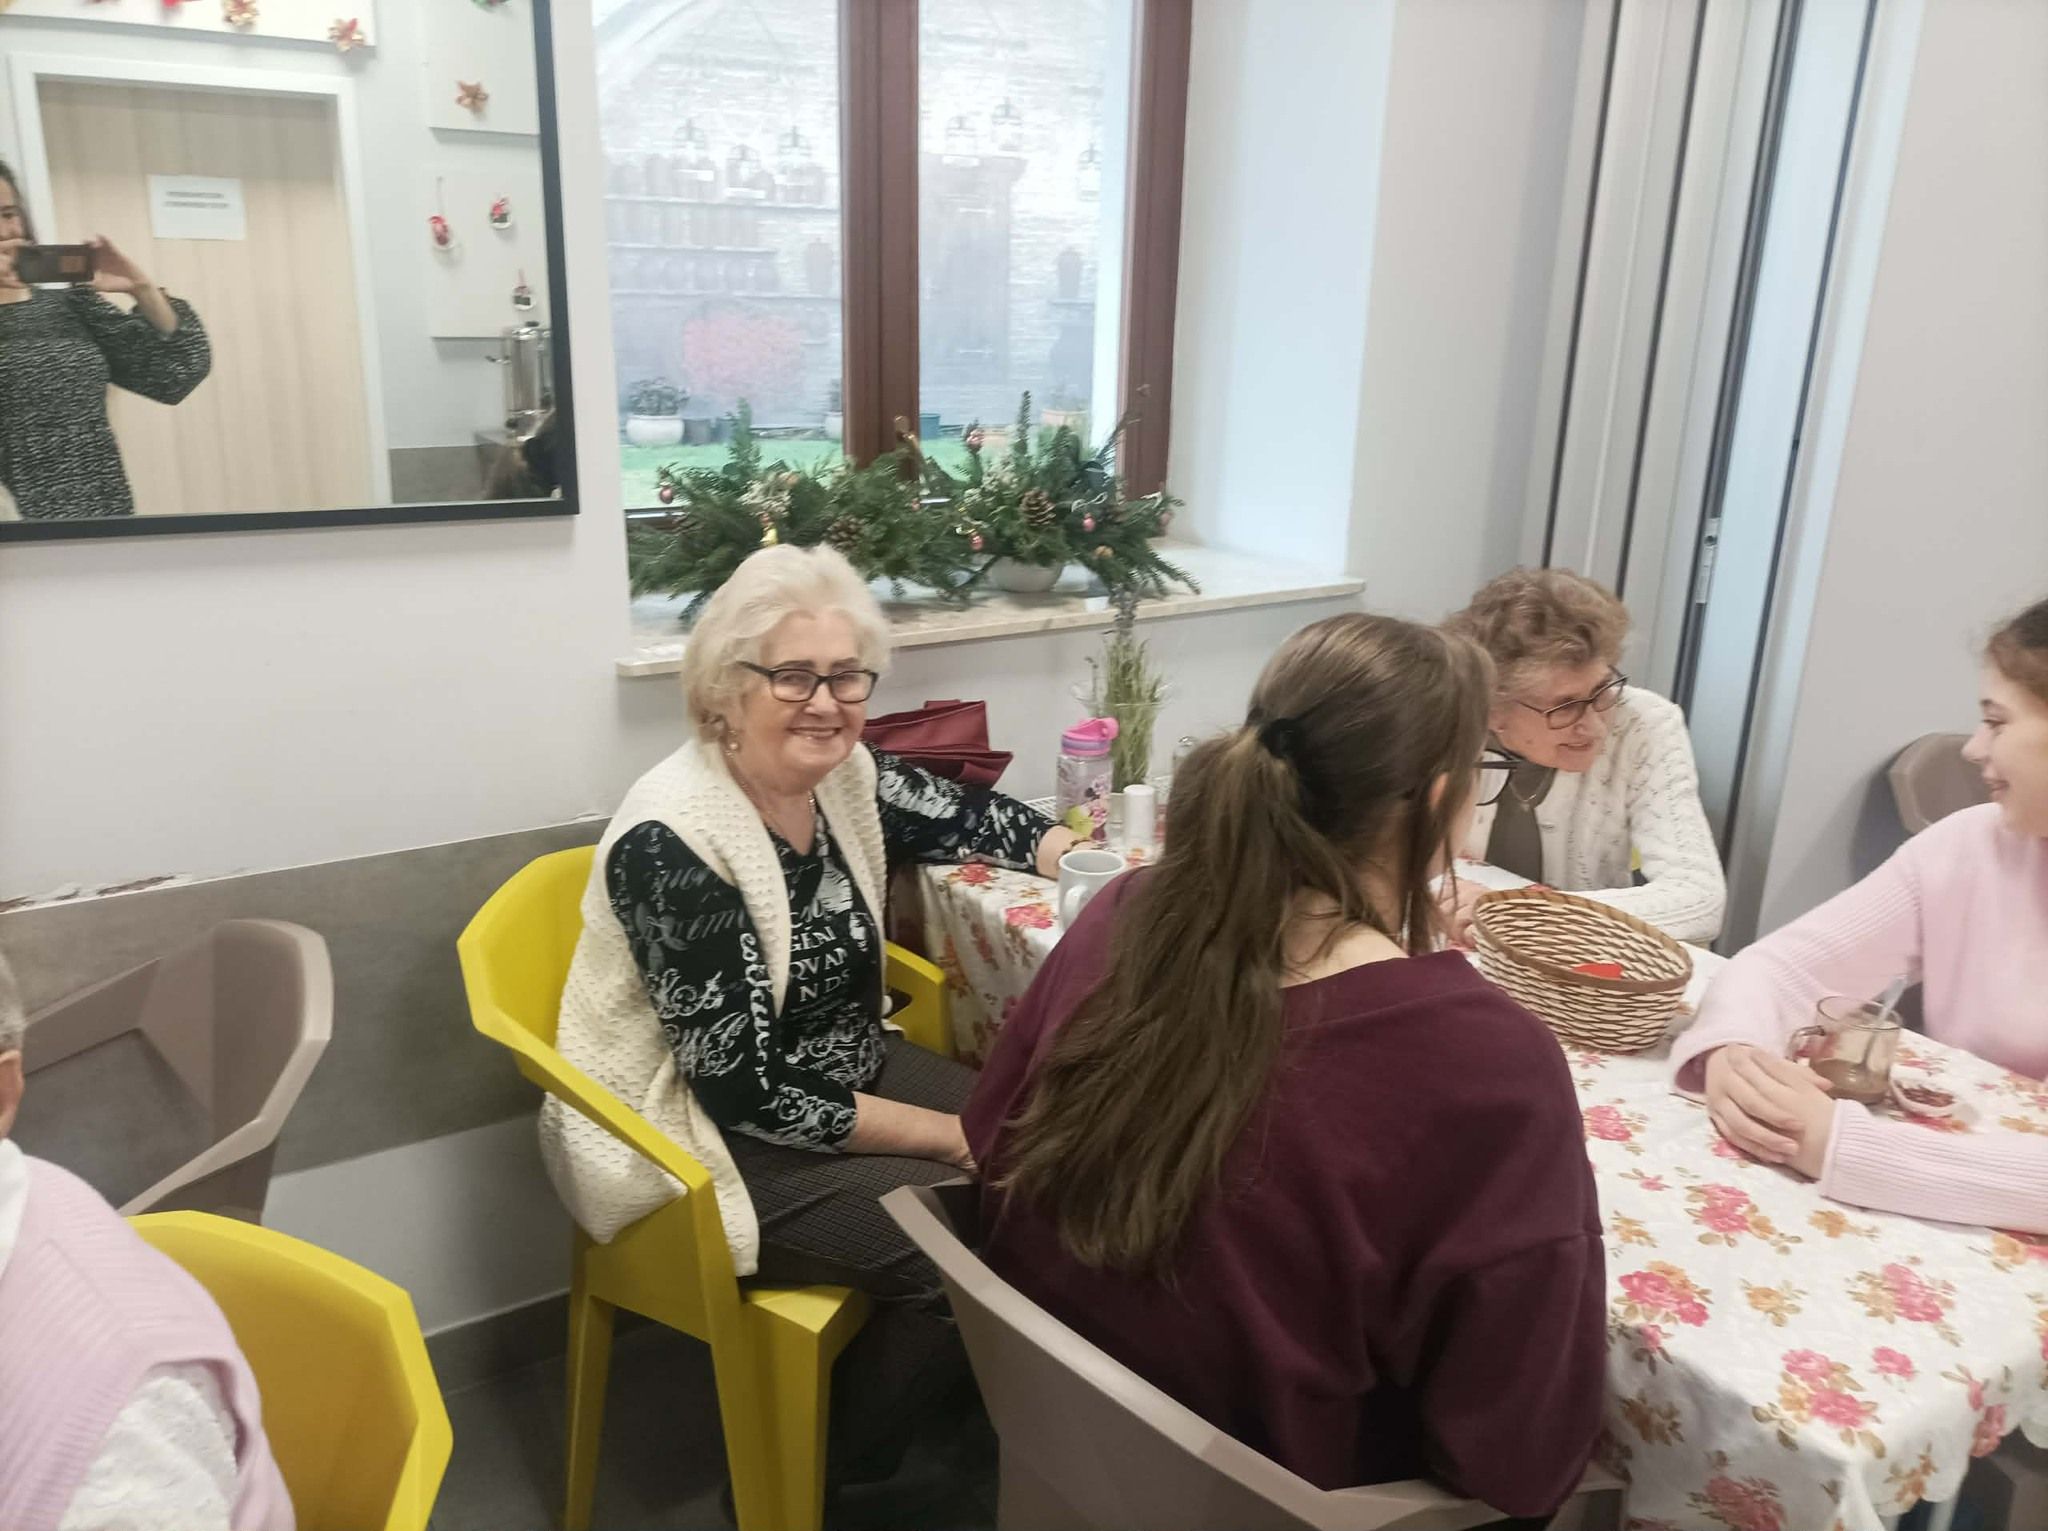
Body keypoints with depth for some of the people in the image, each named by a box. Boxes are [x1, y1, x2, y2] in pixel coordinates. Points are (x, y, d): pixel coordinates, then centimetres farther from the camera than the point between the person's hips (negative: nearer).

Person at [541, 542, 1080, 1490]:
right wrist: (952, 1138, -21)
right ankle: (814, 1478, 5)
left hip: (841, 1077, 8)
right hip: (705, 1142, -7)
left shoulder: (844, 776, -6)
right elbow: (747, 1088, -26)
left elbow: (969, 819, 12)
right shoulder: (671, 842, -27)